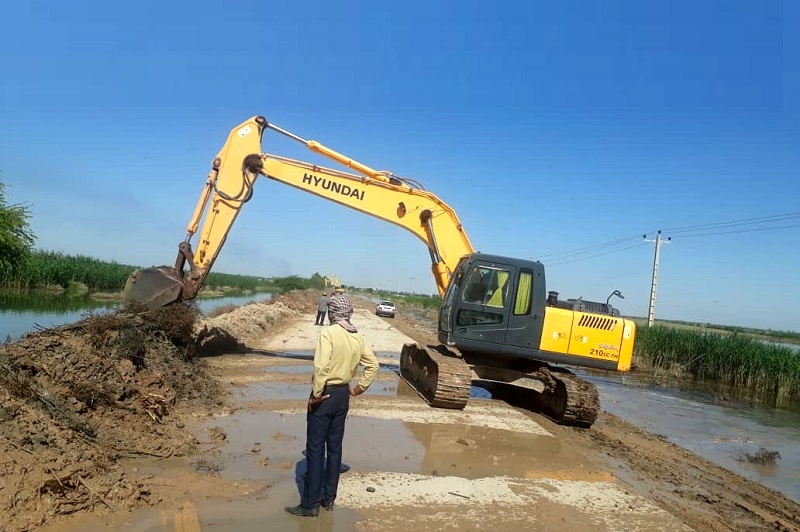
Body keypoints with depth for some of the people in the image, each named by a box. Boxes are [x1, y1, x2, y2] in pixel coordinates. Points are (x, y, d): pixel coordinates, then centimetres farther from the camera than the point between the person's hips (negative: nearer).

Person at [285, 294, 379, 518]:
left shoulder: (328, 333, -18)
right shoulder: (358, 337, 4)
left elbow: (321, 367, -26)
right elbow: (373, 364, 8)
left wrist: (315, 394, -16)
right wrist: (359, 388, 11)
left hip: (325, 394, -7)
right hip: (343, 394, 7)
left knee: (315, 449, 1)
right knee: (335, 447, 14)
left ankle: (310, 504, 8)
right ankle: (329, 499, 24)